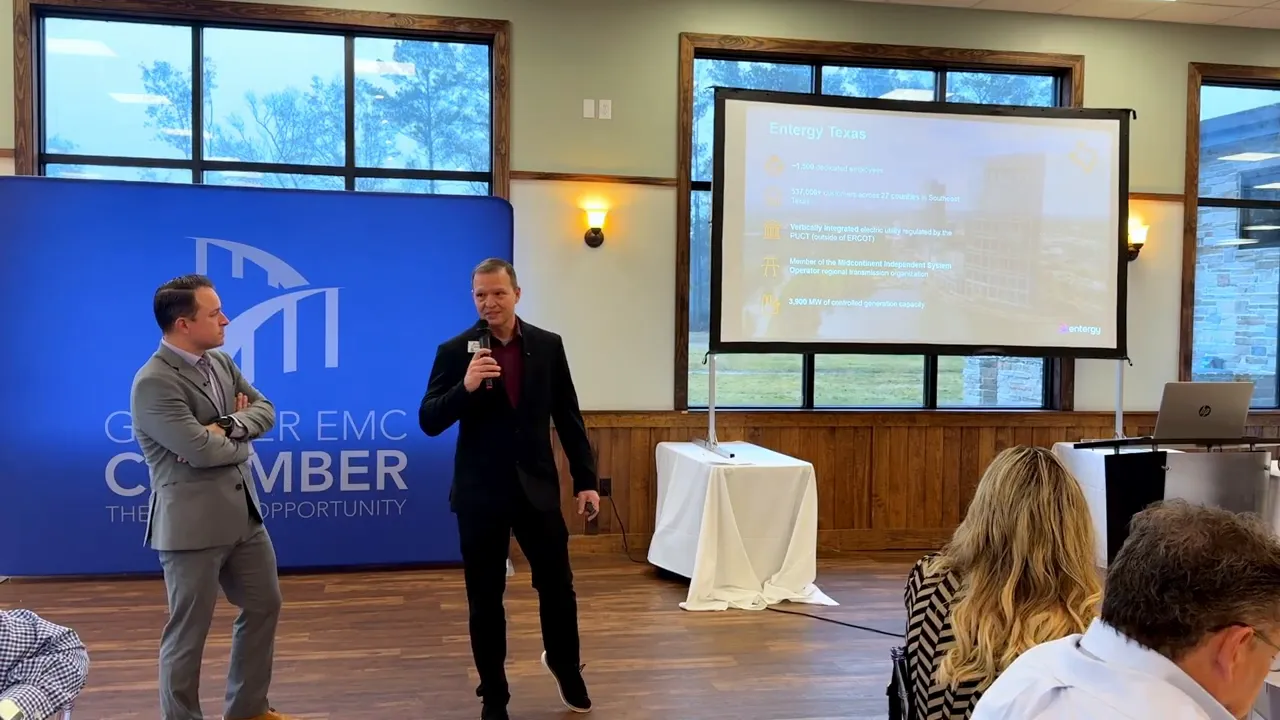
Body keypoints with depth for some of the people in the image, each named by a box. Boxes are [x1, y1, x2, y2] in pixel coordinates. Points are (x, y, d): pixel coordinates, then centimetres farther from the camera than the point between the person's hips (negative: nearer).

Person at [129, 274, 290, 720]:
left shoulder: (221, 361, 7)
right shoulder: (154, 383, -20)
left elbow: (264, 410, 5)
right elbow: (202, 450, -25)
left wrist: (226, 427, -14)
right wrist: (242, 441, -5)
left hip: (243, 514, 9)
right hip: (193, 524, -9)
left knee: (264, 606, 19)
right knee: (188, 632, 4)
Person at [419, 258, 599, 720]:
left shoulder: (548, 346, 2)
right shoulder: (455, 351, -4)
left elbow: (568, 418, 6)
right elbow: (429, 423, -8)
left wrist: (585, 480, 4)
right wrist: (465, 387, -24)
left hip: (537, 487, 2)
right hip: (480, 492, -1)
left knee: (558, 587, 10)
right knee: (485, 600, 7)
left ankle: (565, 665, 37)